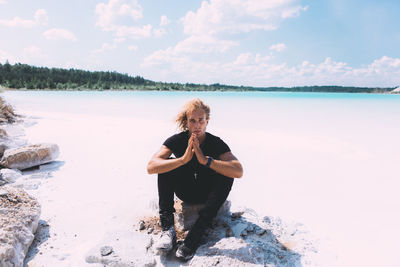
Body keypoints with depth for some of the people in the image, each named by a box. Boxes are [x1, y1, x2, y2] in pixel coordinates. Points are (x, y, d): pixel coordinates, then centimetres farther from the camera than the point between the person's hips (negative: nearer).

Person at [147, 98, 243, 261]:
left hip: (208, 194, -1)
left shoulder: (216, 143, -17)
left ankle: (194, 237, -34)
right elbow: (151, 167, -28)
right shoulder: (176, 140, -14)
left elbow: (239, 172, -33)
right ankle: (167, 229, -28)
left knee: (226, 175, -29)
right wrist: (183, 159, -40)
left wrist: (206, 160, -40)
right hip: (185, 192, 1)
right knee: (166, 164, -22)